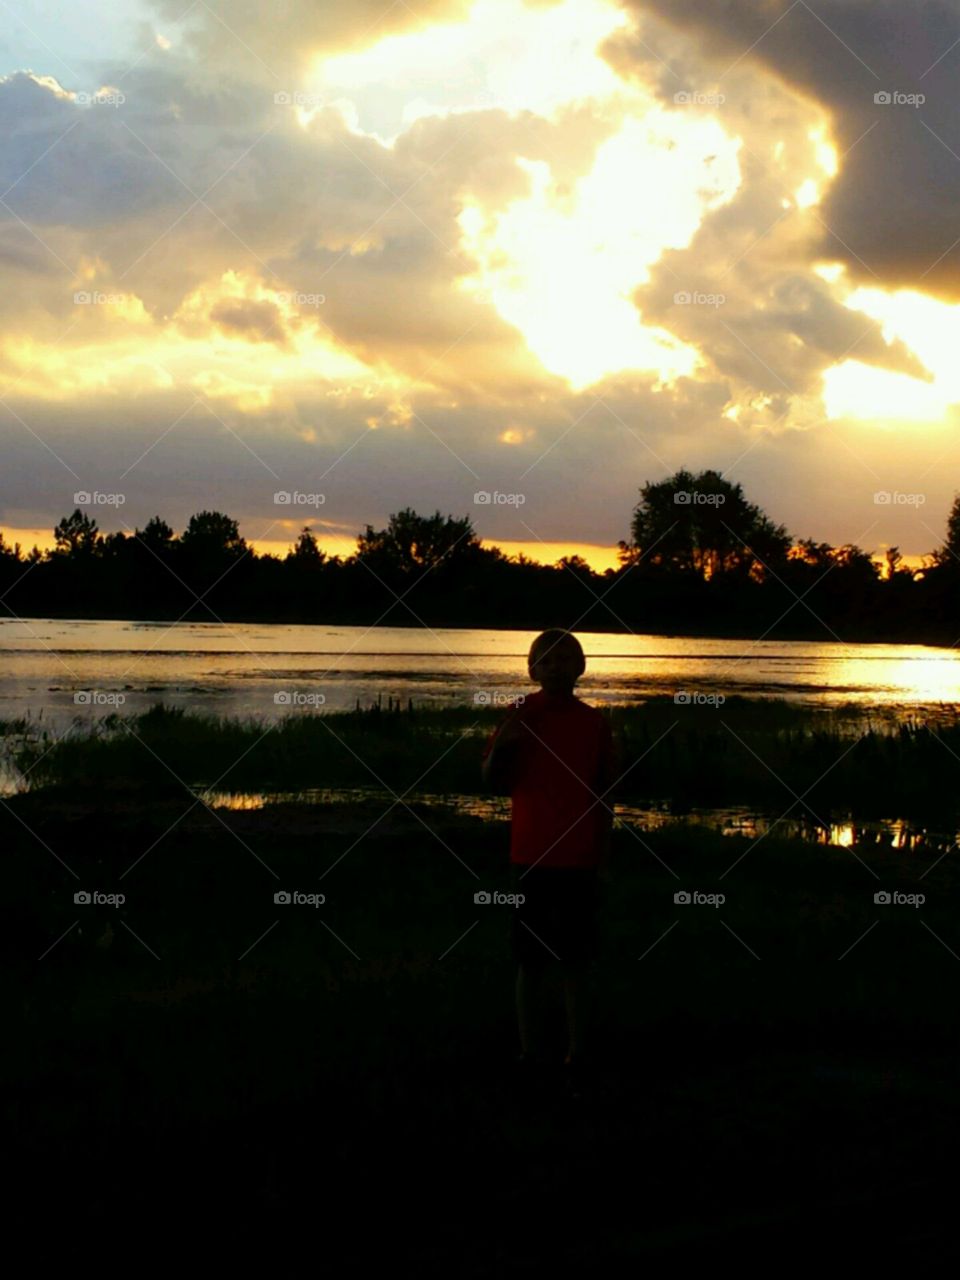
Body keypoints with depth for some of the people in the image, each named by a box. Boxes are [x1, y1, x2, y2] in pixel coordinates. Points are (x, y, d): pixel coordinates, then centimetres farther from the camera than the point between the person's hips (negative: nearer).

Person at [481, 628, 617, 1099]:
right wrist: (503, 744, -23)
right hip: (531, 856, 0)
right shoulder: (518, 718, 1)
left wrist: (603, 854, 4)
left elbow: (604, 794, 7)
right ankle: (530, 1056, 9)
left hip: (578, 859, 0)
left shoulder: (594, 724, 3)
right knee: (530, 960, 3)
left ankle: (577, 1057, 8)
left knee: (575, 961, 4)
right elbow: (492, 780, -4)